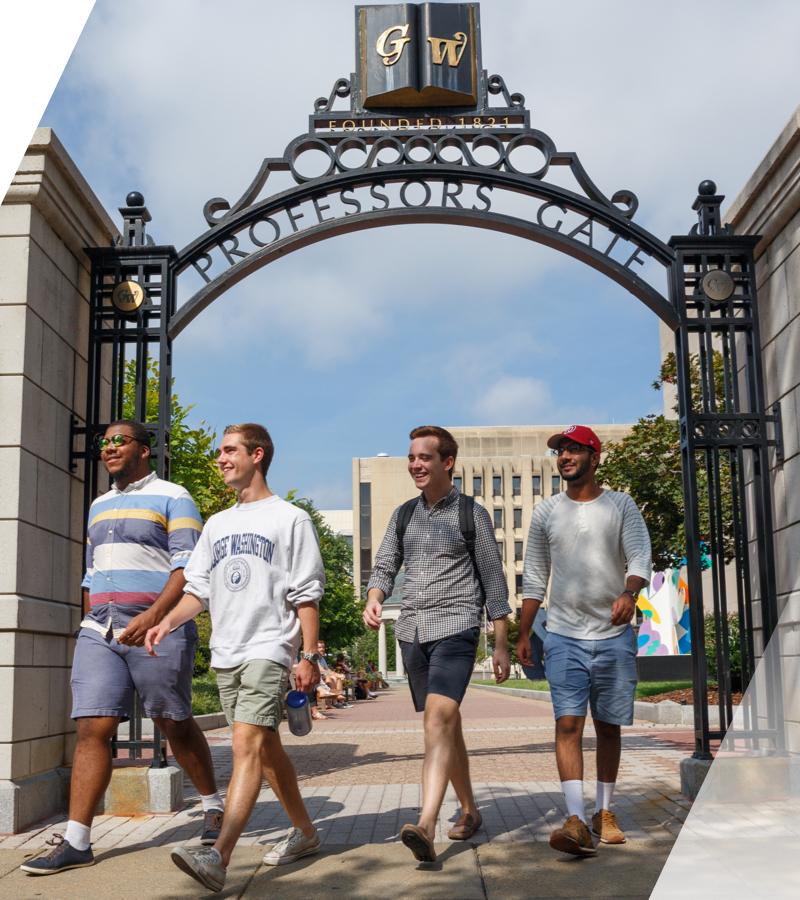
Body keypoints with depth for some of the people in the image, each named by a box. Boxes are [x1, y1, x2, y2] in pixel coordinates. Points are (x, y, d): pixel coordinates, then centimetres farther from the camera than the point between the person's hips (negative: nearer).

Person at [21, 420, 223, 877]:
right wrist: (90, 623, 18)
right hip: (99, 631, 6)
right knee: (92, 730, -3)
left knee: (175, 725, 5)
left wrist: (152, 617, -23)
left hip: (158, 629, -5)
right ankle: (76, 842, -2)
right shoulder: (99, 506, 20)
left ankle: (214, 806, 25)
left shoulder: (172, 498, -1)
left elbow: (188, 567, -11)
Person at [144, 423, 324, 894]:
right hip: (226, 653, 7)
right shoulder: (217, 524, 18)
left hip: (268, 649, -7)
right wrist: (168, 622, -3)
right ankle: (305, 832, 27)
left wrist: (309, 656, -9)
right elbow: (199, 589, 15)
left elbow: (306, 595, -3)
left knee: (247, 744, -18)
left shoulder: (291, 519, 0)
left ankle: (218, 857, -27)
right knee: (266, 748, 12)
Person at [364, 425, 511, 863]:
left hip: (455, 627, -5)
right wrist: (373, 599, -12)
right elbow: (384, 566, 12)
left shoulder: (471, 513, 2)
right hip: (412, 630, 5)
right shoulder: (404, 514, 14)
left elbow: (493, 580, 3)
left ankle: (426, 826, -31)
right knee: (446, 724, 13)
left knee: (438, 716, -22)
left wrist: (501, 645, 1)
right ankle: (469, 810, 28)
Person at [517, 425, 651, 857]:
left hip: (614, 634, 0)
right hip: (564, 635, 0)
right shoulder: (546, 511, 8)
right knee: (568, 723, -11)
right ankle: (575, 820, -17)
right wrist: (523, 634, 8)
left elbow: (640, 557, -8)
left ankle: (604, 813, 23)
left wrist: (629, 593, -30)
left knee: (608, 726, 9)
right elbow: (534, 577, 11)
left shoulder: (621, 506, 3)